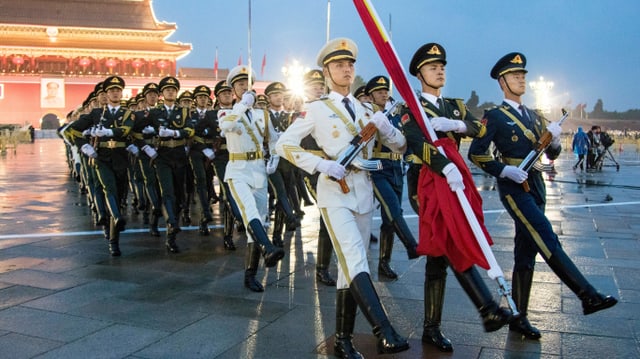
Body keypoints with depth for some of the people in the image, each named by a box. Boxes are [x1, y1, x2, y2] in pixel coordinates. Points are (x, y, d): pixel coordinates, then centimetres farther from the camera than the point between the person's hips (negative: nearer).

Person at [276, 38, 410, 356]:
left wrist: (385, 126, -7)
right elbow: (284, 145, -4)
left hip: (364, 191, 5)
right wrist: (321, 164, -16)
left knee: (351, 266, 8)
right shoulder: (316, 109, 2)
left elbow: (401, 147, 14)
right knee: (356, 262, -20)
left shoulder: (366, 111, 15)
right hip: (334, 191, -5)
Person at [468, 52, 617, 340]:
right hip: (513, 187, -7)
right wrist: (505, 170, -19)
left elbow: (551, 154, 18)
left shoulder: (533, 116, 18)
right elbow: (475, 153, -10)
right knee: (547, 241, -17)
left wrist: (555, 139, -3)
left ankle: (518, 318, 15)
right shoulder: (495, 117, -3)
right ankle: (588, 296, -15)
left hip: (536, 186, 7)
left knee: (526, 253, 7)